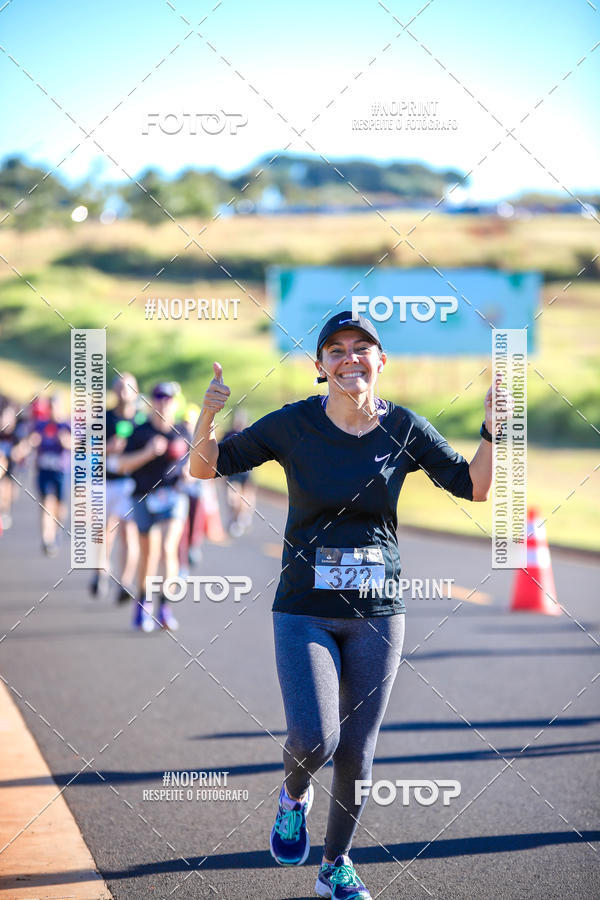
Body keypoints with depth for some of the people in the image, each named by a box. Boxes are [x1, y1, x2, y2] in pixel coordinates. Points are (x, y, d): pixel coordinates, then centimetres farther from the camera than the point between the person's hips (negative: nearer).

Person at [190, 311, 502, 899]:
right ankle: (295, 794, 18)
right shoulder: (293, 424, -8)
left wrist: (493, 428, -12)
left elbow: (474, 488, 4)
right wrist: (209, 415, -22)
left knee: (356, 753, 7)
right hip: (304, 612, -2)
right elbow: (205, 468, -3)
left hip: (377, 613, 2)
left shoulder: (404, 429, -3)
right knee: (314, 739, -19)